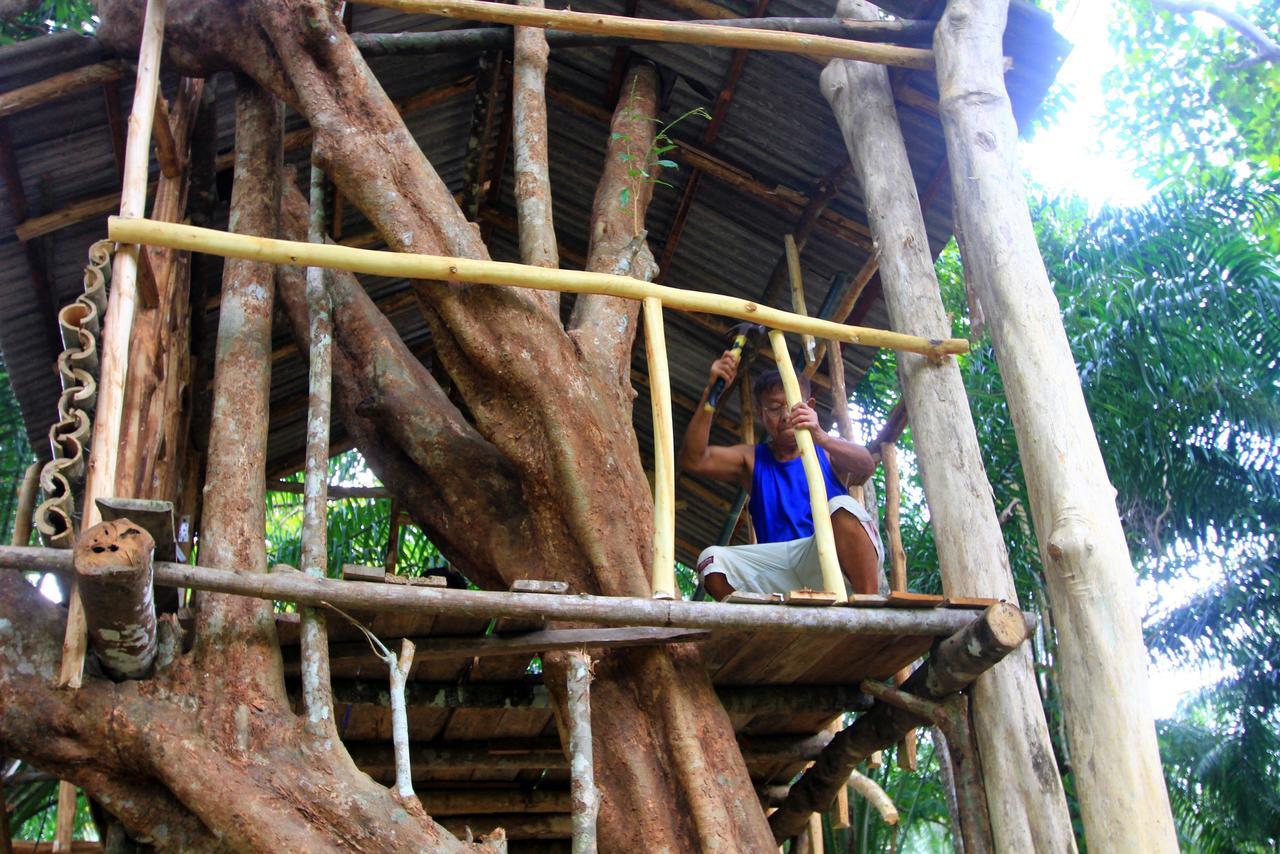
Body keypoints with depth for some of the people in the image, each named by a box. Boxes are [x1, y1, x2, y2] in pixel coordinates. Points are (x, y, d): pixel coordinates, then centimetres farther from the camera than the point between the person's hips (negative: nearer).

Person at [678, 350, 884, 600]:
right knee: (712, 560, -20)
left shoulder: (827, 453, 13)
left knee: (842, 507, -30)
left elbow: (867, 465, -11)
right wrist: (710, 392, -10)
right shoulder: (752, 460, 17)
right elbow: (693, 459, 1)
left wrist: (820, 437, -31)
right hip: (782, 575, 2)